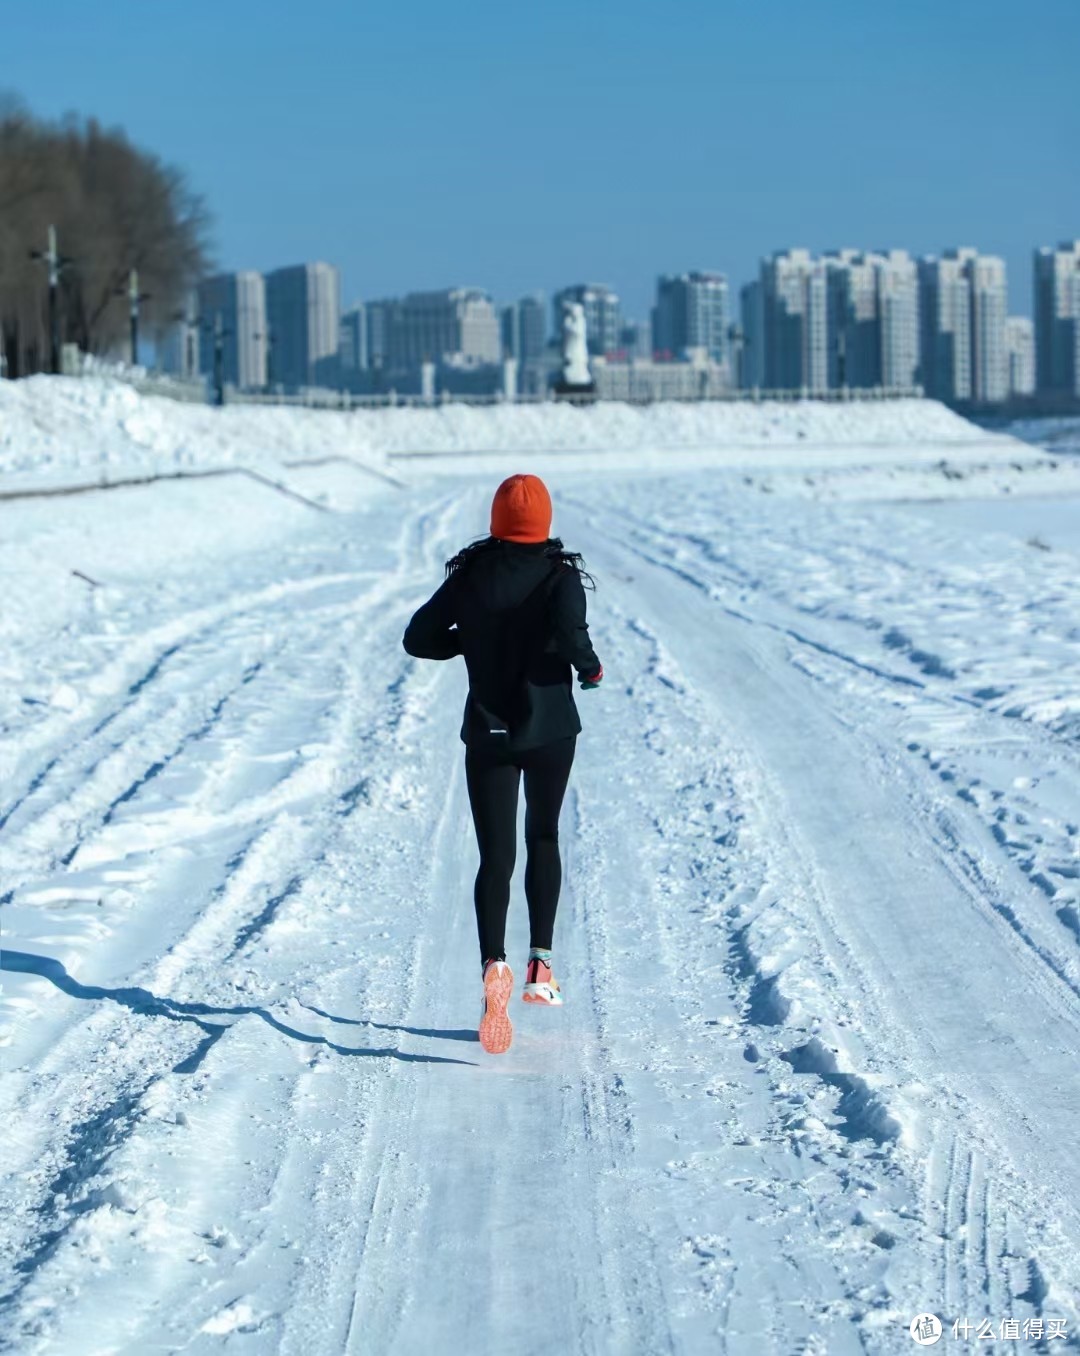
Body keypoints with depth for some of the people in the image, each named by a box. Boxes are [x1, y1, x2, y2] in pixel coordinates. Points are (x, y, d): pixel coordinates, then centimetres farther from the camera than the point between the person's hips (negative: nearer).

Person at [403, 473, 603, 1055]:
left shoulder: (470, 576, -1)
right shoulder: (560, 576, -9)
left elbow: (418, 638, 0)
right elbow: (571, 637, -27)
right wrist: (591, 668, -6)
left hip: (488, 734, 1)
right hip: (551, 731, -1)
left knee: (496, 855, -1)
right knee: (543, 838, 22)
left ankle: (494, 963, -25)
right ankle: (541, 962, 18)